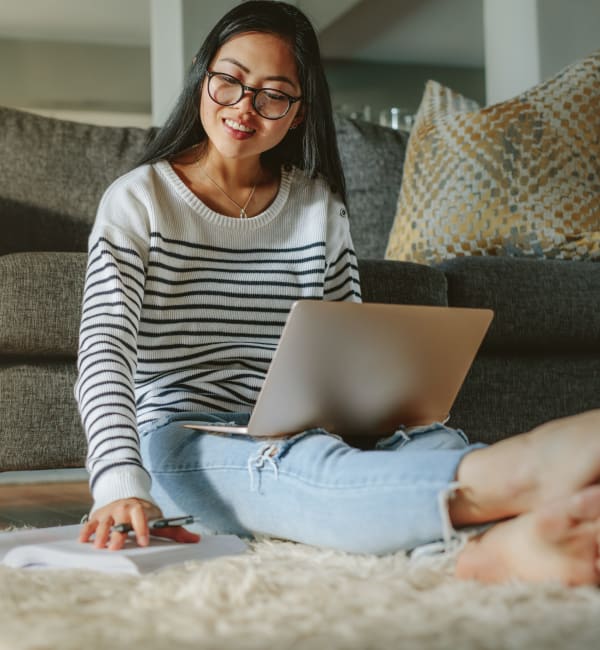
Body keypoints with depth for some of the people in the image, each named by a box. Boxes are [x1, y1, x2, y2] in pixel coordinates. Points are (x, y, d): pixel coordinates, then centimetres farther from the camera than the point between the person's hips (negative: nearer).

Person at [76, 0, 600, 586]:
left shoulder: (319, 205, 13)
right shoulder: (137, 200, 2)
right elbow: (104, 351, -11)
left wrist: (382, 416, -15)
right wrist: (121, 485, -29)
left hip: (304, 431, 4)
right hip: (182, 442, -3)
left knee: (431, 438, -30)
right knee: (305, 462, -38)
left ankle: (505, 541, -64)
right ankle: (517, 476, -66)